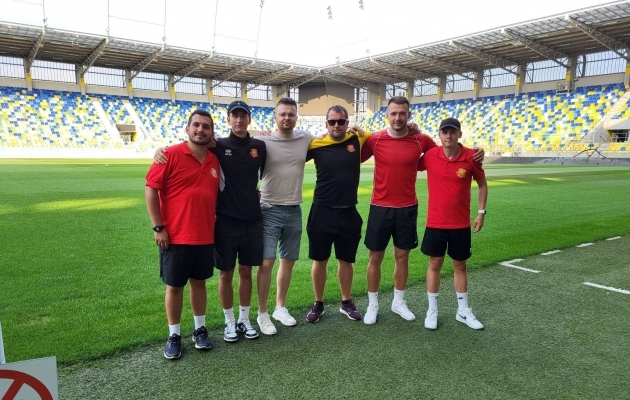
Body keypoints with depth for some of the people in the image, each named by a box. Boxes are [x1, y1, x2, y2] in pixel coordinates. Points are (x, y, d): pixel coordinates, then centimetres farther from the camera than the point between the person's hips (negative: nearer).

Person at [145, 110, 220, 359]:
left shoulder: (214, 161, 5)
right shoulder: (171, 155, -10)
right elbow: (150, 189, -11)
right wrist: (158, 228, -13)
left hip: (205, 236, 4)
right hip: (175, 236, -4)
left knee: (199, 282, 15)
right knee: (174, 286, 8)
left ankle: (200, 329, 30)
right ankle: (174, 336, 22)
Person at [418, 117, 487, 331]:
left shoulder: (471, 157, -9)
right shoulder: (430, 156, -8)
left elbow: (482, 184, 4)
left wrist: (481, 212, 0)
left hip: (461, 224, 1)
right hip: (435, 223, 0)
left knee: (460, 266, 14)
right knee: (435, 264, 9)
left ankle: (463, 311, 29)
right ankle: (432, 310, 23)